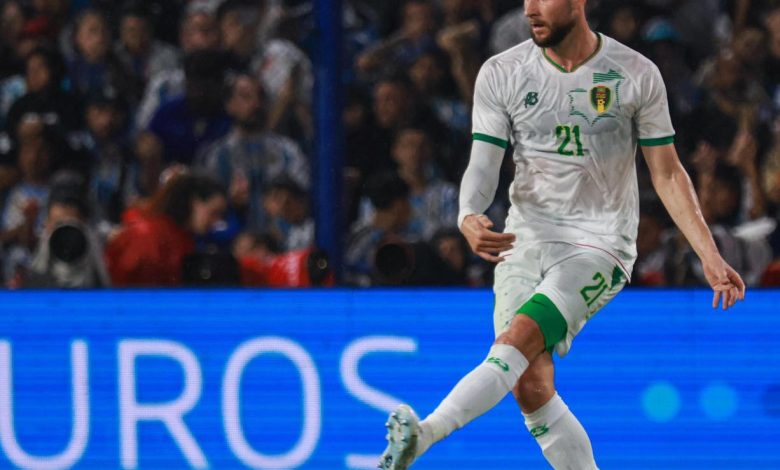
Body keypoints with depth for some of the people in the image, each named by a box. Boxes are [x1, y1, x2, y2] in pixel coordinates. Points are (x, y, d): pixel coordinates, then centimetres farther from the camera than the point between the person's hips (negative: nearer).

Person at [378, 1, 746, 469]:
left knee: (519, 339, -27)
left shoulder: (638, 75, -2)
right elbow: (483, 166, -4)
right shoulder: (501, 74, 1)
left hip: (599, 244, -3)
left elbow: (667, 173, 5)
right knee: (530, 386, -10)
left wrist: (710, 255, 0)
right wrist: (469, 219, -26)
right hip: (525, 238, 3)